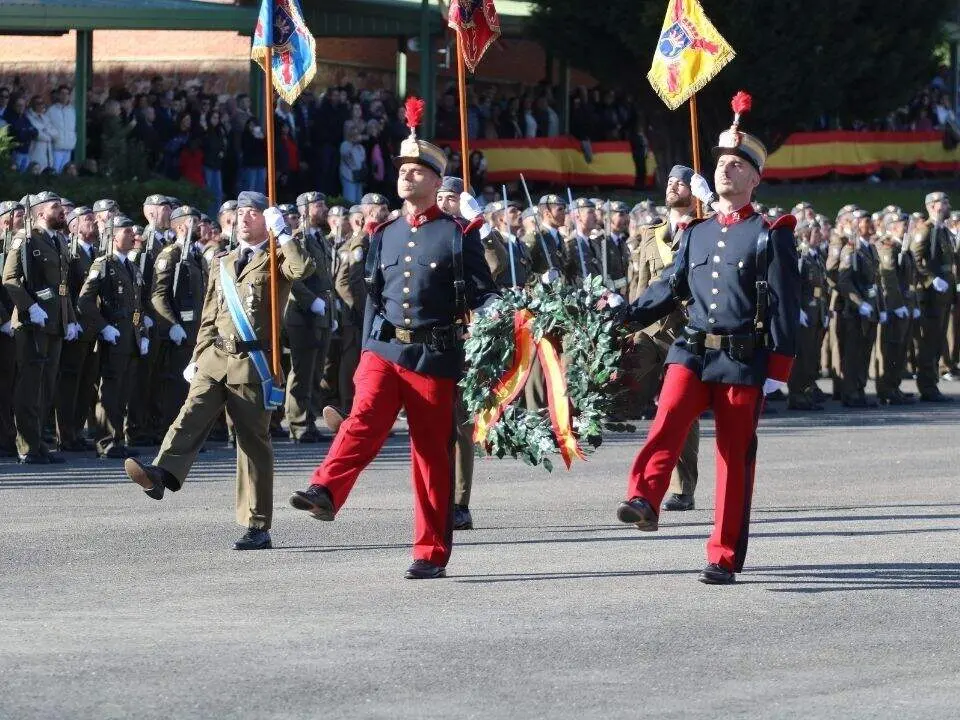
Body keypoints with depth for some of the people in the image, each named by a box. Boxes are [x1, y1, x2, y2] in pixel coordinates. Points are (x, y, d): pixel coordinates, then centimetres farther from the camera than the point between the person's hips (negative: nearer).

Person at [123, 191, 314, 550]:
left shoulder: (275, 258, 4)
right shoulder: (223, 263, 20)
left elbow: (303, 269, -20)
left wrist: (282, 233, -12)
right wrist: (198, 357, 16)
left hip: (253, 362, -5)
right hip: (216, 358, 5)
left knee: (254, 440, -1)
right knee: (192, 413, -18)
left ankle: (257, 528, 3)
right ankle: (162, 474, -40)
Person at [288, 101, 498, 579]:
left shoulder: (458, 235, 0)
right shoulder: (384, 235, 12)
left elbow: (482, 295, 0)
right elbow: (374, 298, 16)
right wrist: (366, 353, 11)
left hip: (435, 356, -3)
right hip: (384, 348, 3)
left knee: (432, 453, 2)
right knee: (365, 418, -22)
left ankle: (431, 554, 6)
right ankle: (325, 493, -42)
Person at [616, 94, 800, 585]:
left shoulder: (771, 235, -1)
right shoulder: (696, 233, 12)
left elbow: (784, 306, -3)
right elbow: (671, 289, 16)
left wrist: (778, 370, -8)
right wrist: (623, 317, 5)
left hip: (744, 360, -3)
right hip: (692, 351, 3)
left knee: (735, 456, 1)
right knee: (670, 415, -25)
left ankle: (724, 557, 5)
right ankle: (644, 500, -41)